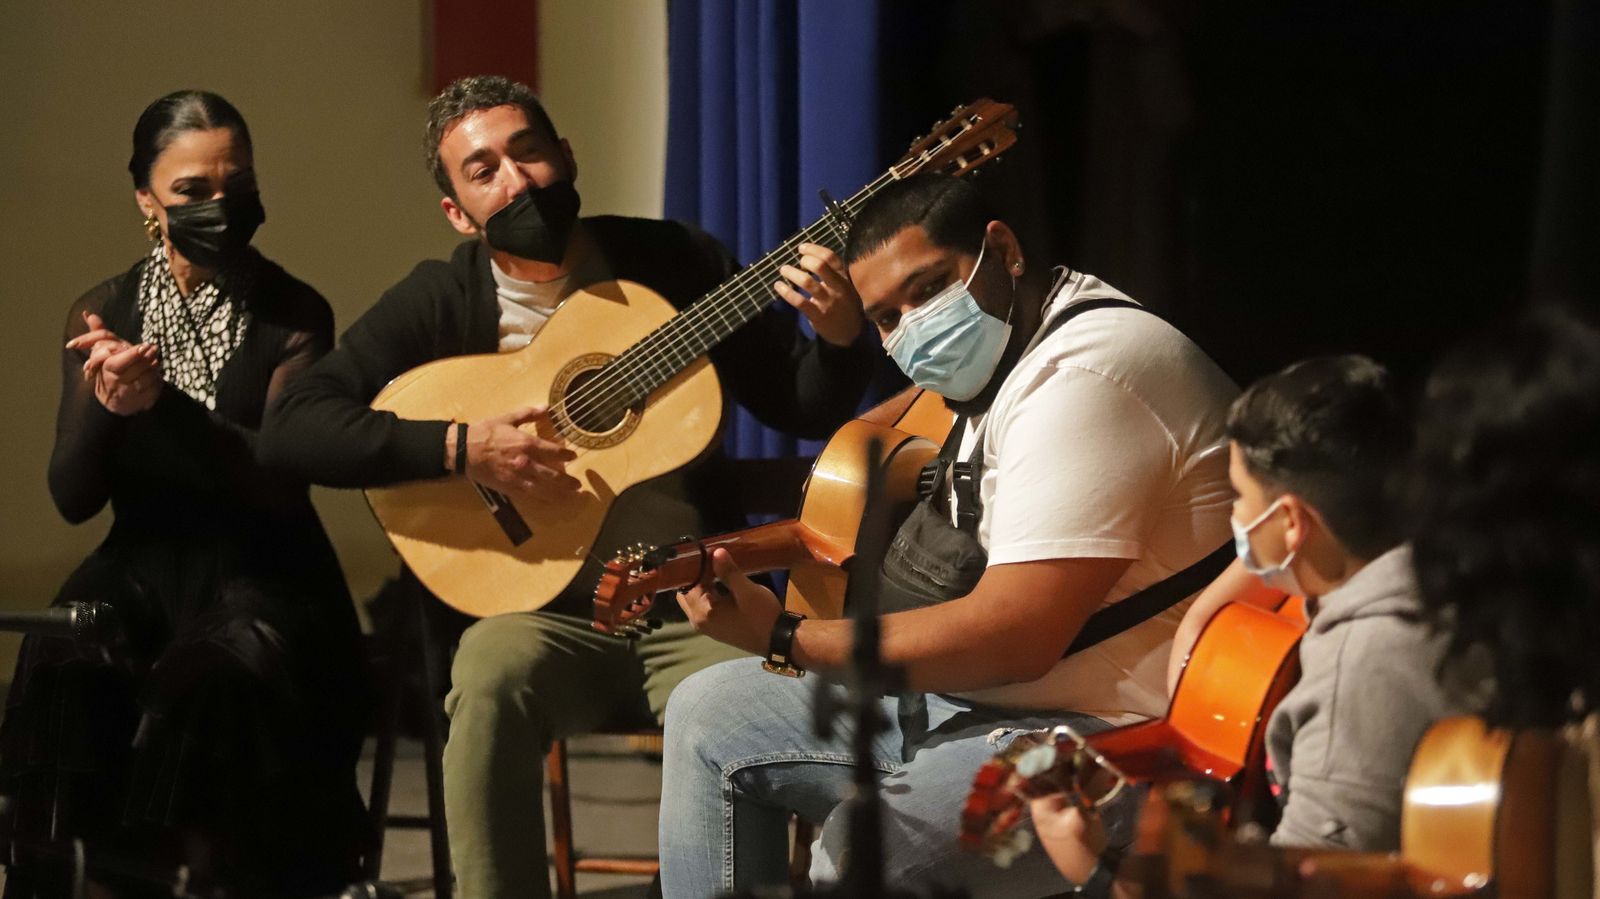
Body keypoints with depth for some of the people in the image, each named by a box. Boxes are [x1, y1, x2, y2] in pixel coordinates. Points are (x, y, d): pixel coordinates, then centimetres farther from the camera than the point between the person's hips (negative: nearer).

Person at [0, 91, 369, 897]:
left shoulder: (294, 317, 1)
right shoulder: (102, 315, 9)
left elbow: (283, 480, -11)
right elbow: (72, 497, 4)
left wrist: (163, 404, -24)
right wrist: (103, 404, -18)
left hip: (263, 570, -2)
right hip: (142, 564, 2)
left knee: (211, 681, -36)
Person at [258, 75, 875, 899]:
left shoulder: (673, 264, 6)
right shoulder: (440, 304, 2)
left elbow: (807, 409, 9)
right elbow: (292, 428, -8)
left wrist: (841, 336, -14)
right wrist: (460, 447, -19)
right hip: (540, 608, -1)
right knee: (490, 678, -35)